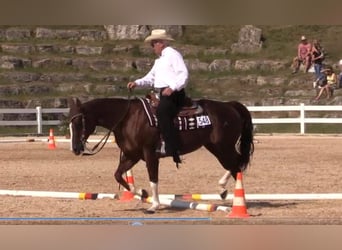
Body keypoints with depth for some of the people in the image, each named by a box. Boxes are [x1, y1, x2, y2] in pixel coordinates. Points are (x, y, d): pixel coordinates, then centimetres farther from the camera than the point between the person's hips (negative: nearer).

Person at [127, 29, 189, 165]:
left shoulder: (173, 55, -5)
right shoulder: (159, 60, 24)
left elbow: (184, 74, -16)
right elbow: (151, 77, 28)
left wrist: (172, 88, -28)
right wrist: (137, 83, 11)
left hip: (174, 93, -11)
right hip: (161, 94, 11)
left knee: (162, 111, -33)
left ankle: (171, 147, -37)